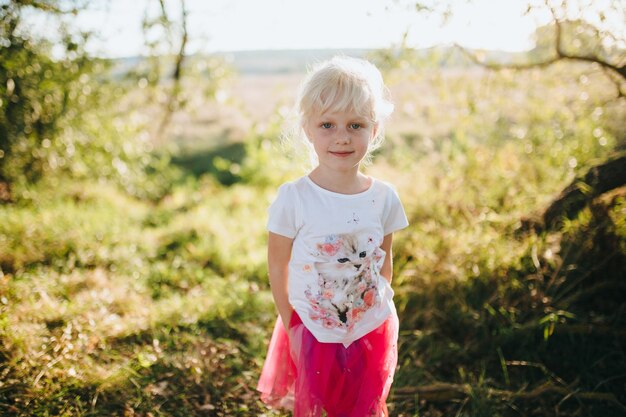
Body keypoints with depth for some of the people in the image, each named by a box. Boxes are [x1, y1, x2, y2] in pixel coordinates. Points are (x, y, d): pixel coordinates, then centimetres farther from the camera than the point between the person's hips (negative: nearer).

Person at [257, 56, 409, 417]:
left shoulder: (384, 198, -10)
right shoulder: (293, 199, -19)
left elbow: (384, 262, 3)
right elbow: (278, 268, -10)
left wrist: (383, 318, 6)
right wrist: (292, 327, -7)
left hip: (373, 333, 3)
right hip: (313, 334, -2)